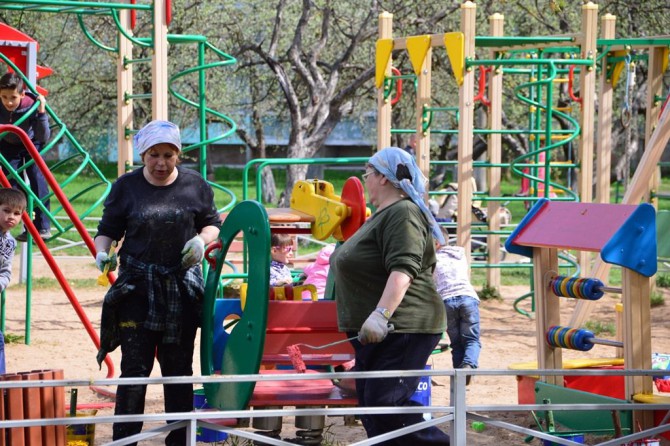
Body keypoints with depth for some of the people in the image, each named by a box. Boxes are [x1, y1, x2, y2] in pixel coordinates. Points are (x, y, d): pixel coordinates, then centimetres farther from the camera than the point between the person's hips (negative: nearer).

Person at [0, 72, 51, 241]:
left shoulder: (31, 105, -34)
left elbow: (44, 137, -33)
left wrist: (41, 112, -43)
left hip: (31, 143, -2)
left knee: (37, 179, -17)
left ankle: (43, 226, -12)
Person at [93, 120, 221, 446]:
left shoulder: (195, 186, 3)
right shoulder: (126, 187, 1)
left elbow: (212, 224, 14)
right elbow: (107, 230, 5)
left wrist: (202, 240, -8)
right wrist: (102, 253, -15)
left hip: (182, 287, 2)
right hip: (137, 286, -2)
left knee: (179, 367, 8)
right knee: (134, 367, -6)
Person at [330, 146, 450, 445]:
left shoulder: (402, 213, -14)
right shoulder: (383, 215, 20)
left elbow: (403, 269, -27)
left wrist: (381, 314, -36)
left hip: (400, 329, -11)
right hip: (374, 333, 11)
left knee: (384, 405, -18)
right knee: (371, 407, 9)